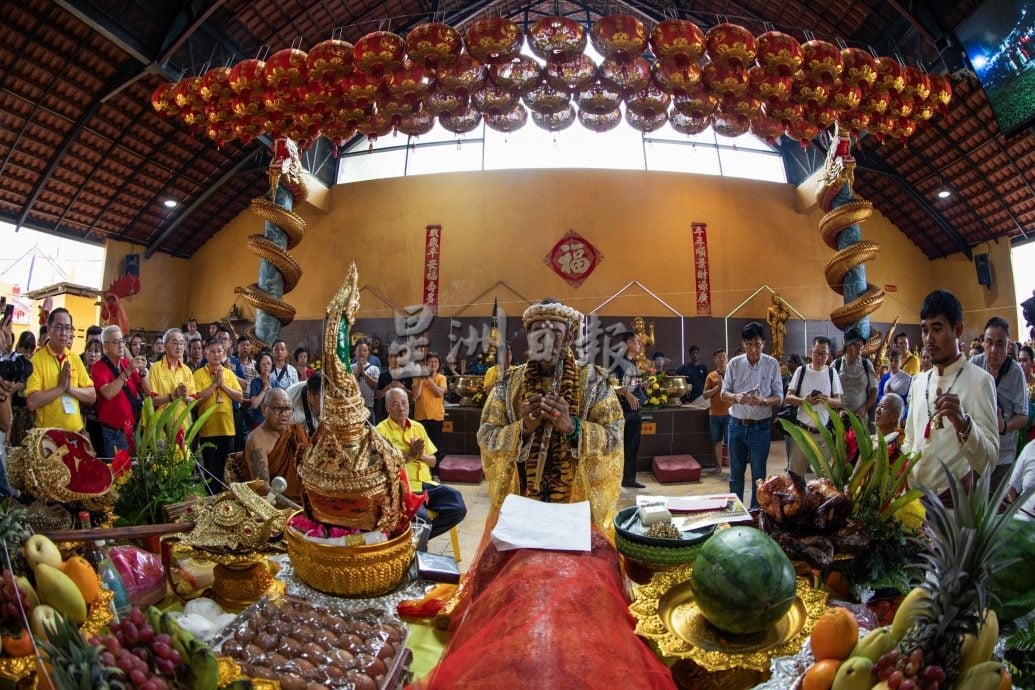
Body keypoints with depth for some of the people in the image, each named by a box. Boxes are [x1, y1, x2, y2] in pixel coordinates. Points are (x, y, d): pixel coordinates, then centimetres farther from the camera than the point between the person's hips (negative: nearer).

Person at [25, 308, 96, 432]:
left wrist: (71, 388, -13)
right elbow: (32, 403, -18)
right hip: (47, 432, -4)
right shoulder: (37, 360, -9)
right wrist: (61, 387, -18)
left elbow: (92, 396, 1)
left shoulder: (76, 359, 5)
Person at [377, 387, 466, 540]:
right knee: (421, 517, -34)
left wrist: (421, 455, -3)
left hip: (426, 484, 6)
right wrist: (410, 454, -14)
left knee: (458, 506, -15)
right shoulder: (382, 430, -2)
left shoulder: (418, 427, 16)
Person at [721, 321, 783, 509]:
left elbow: (779, 397, -3)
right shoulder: (734, 363, -1)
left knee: (758, 474, 8)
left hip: (760, 427, -1)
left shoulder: (772, 364, -4)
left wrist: (763, 401, -25)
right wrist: (736, 397, -21)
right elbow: (724, 393, 2)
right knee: (736, 472, 12)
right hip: (737, 425, 2)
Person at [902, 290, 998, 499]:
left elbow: (988, 462, -18)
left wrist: (964, 424, -34)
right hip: (913, 494, 5)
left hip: (953, 498, -5)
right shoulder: (918, 382, 5)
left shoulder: (979, 381, -12)